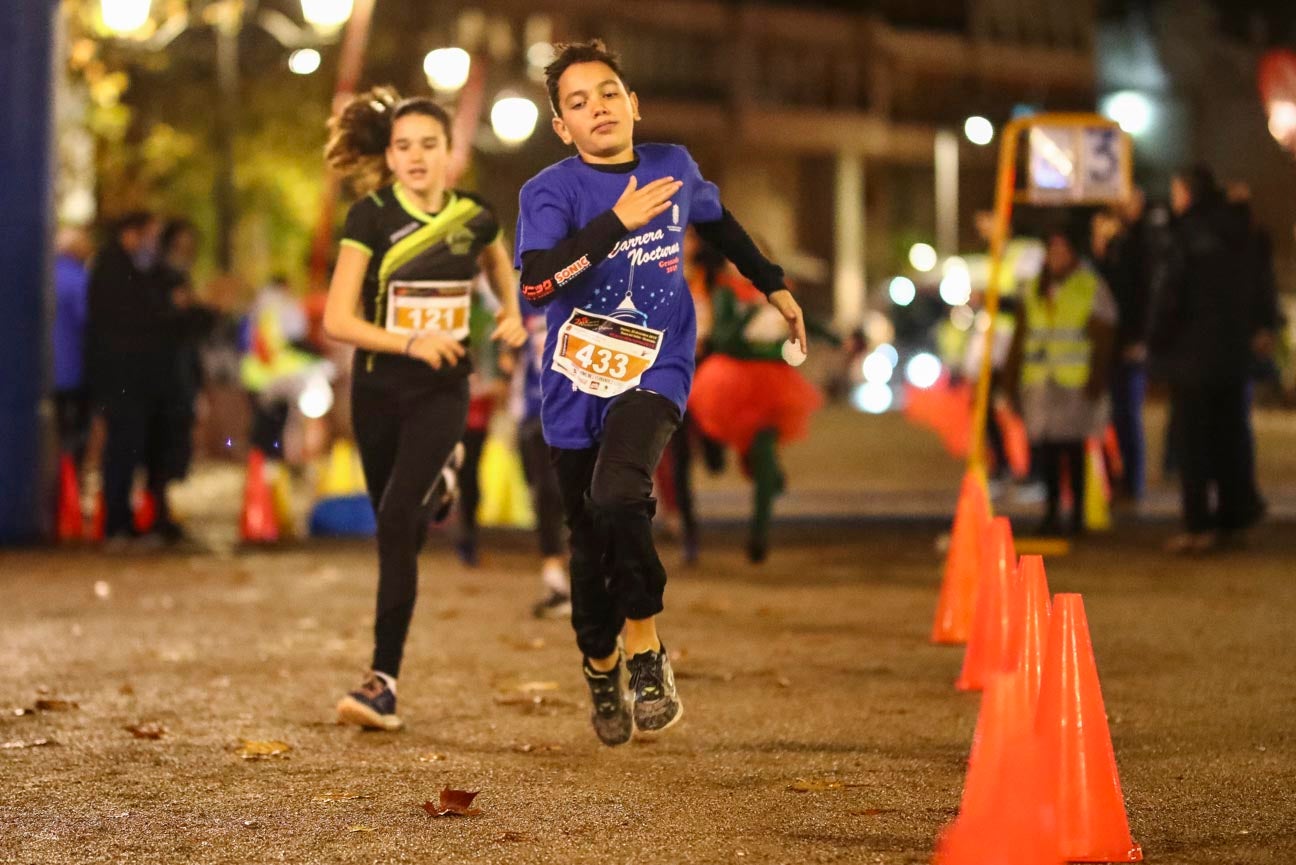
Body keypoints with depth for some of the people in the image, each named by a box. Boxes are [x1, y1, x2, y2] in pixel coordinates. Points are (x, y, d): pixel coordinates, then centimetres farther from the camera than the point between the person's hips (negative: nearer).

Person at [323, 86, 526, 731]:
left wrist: (512, 311, 4)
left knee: (396, 519, -18)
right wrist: (410, 342, -28)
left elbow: (495, 260, 22)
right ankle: (437, 484, 55)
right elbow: (337, 320, -16)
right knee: (392, 524, 15)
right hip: (378, 391, 1)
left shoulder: (474, 217, -3)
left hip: (442, 392, -1)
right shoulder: (371, 217, -11)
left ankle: (384, 681, -16)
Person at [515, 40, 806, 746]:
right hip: (576, 386, 0)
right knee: (590, 545, 7)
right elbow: (537, 283, -25)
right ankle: (601, 674, 33)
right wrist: (617, 221, -26)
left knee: (618, 497, -28)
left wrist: (774, 286, 34)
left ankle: (646, 650, -10)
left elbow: (718, 223, 26)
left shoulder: (673, 168, 3)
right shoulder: (551, 192, -8)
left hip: (653, 373, 0)